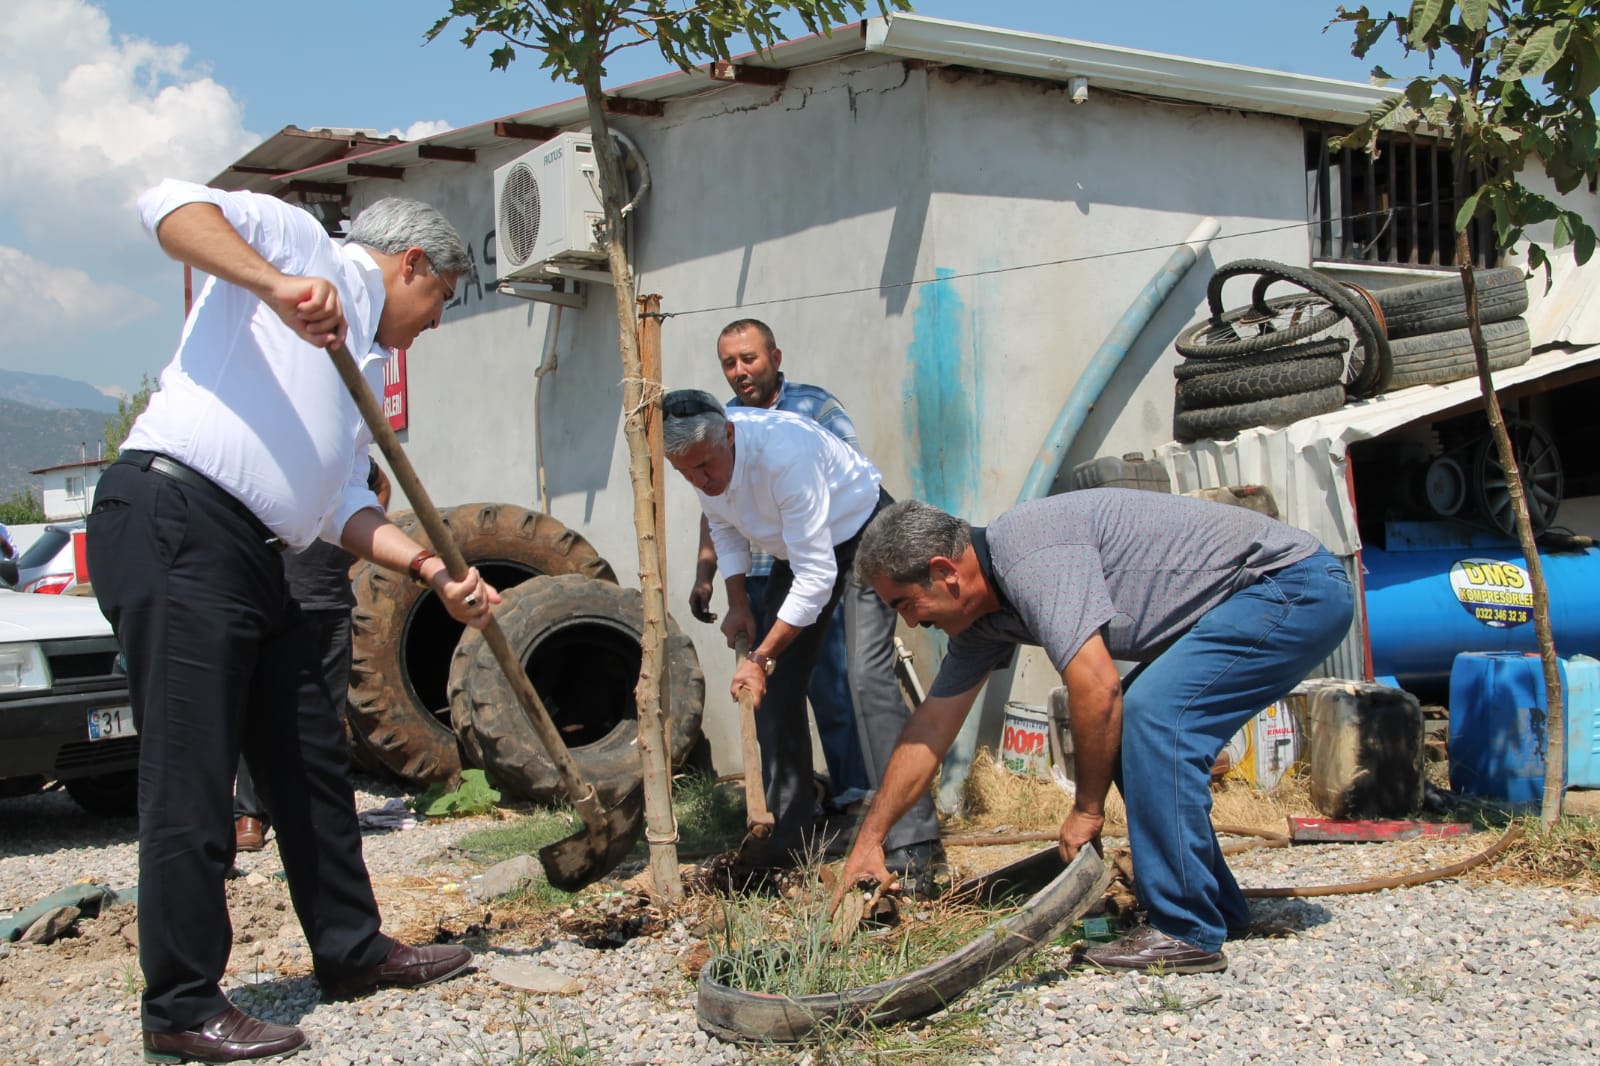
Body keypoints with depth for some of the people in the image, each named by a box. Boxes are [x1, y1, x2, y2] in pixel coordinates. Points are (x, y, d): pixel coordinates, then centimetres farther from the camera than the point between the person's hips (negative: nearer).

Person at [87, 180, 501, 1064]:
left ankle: (352, 952, 27)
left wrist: (432, 569, 5)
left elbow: (346, 507, 19)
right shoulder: (293, 236, 4)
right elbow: (171, 206, -13)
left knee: (311, 759, 14)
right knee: (192, 775, -7)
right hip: (172, 524, -10)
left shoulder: (360, 365, 26)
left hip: (254, 557, 10)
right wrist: (277, 285, -27)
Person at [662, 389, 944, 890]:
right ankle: (785, 840, 14)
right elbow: (722, 525, 9)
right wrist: (738, 603, 1)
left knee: (867, 674, -23)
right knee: (775, 688, 2)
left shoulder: (784, 453, -39)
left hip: (860, 532, -7)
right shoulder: (701, 456, -15)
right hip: (798, 550, 8)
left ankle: (914, 845, -22)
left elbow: (816, 578, -36)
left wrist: (761, 658, -31)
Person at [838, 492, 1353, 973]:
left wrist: (1087, 809, -16)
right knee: (1127, 734, 9)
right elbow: (932, 724, 12)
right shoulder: (985, 614, 6)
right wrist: (869, 840, 15)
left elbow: (1096, 687, -30)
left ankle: (1186, 933, -14)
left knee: (1151, 715, -21)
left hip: (1297, 587, -10)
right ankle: (1213, 906, 17)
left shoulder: (1029, 557, -25)